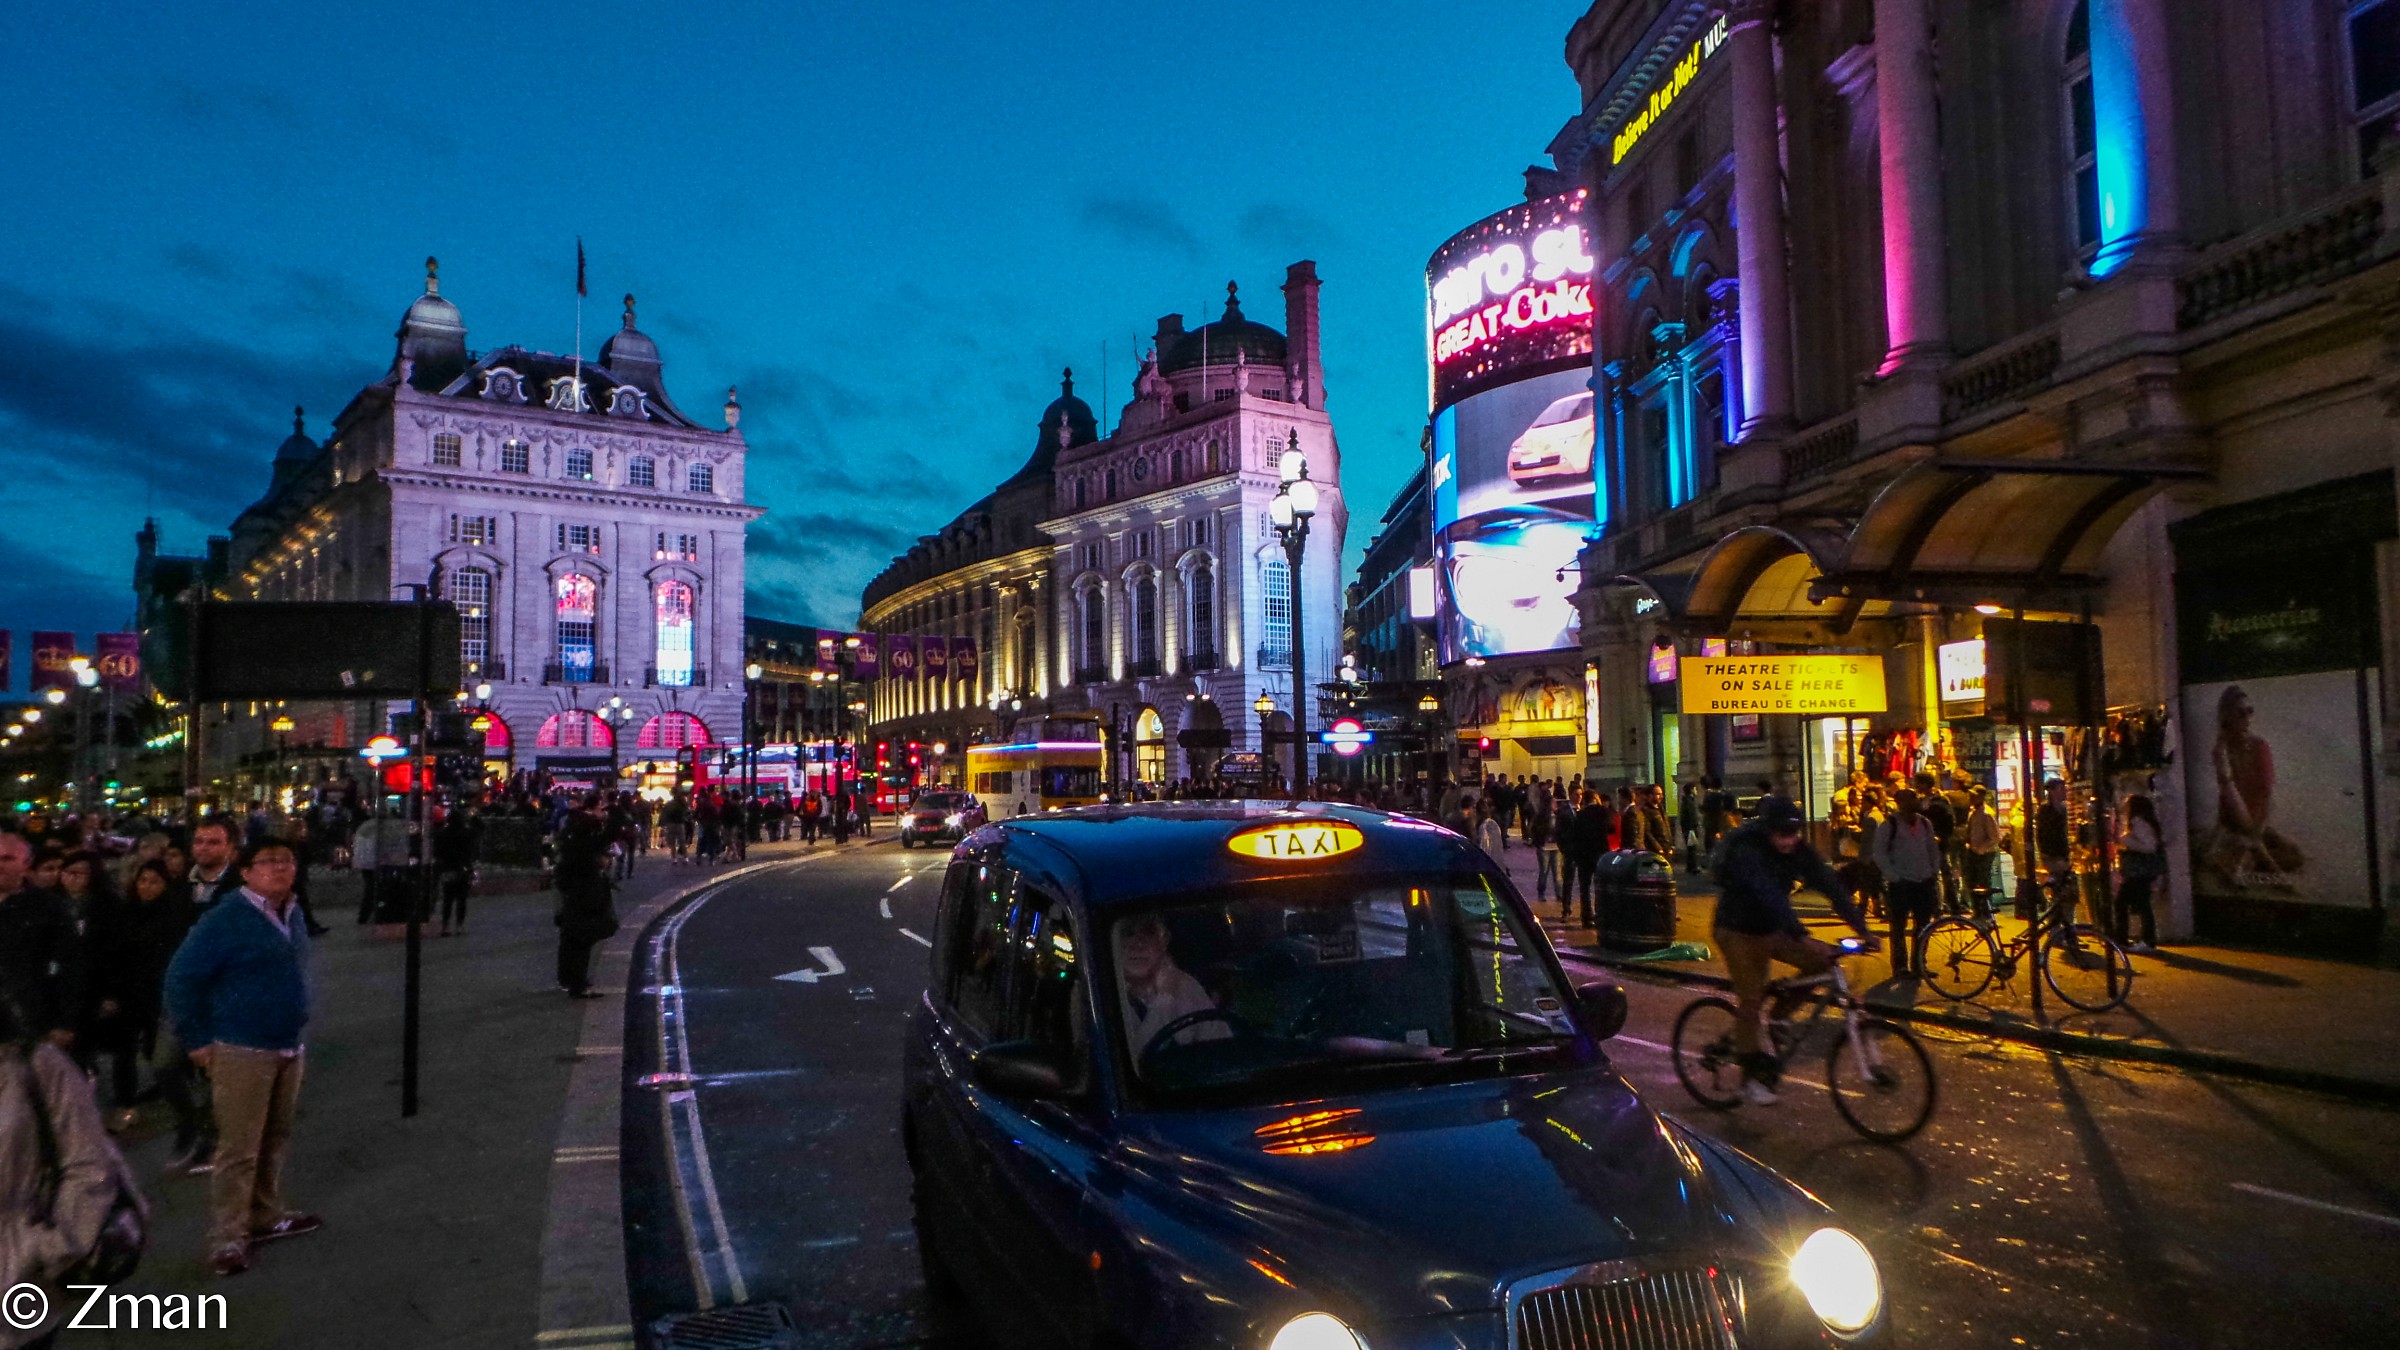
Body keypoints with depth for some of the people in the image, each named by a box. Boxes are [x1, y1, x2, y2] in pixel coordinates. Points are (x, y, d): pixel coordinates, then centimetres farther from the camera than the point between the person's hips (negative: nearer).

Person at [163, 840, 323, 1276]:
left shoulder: (291, 916, 9)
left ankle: (265, 1217, 29)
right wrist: (198, 1041, -12)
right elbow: (181, 977, -14)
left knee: (276, 1141, 16)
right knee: (239, 1149, -3)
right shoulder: (225, 918, -15)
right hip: (242, 1051, -7)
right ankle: (227, 1238, 7)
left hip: (289, 1049, 7)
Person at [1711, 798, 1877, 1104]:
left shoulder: (1798, 851, -9)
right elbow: (1770, 896, -39)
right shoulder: (1746, 851, -28)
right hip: (1738, 932, -6)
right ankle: (1751, 1074, 9)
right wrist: (1803, 938, -48)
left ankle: (1779, 1016, 8)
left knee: (1821, 961, -12)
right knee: (1751, 999, -7)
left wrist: (1861, 928, -23)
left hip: (1771, 929, 6)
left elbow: (1831, 885, -13)